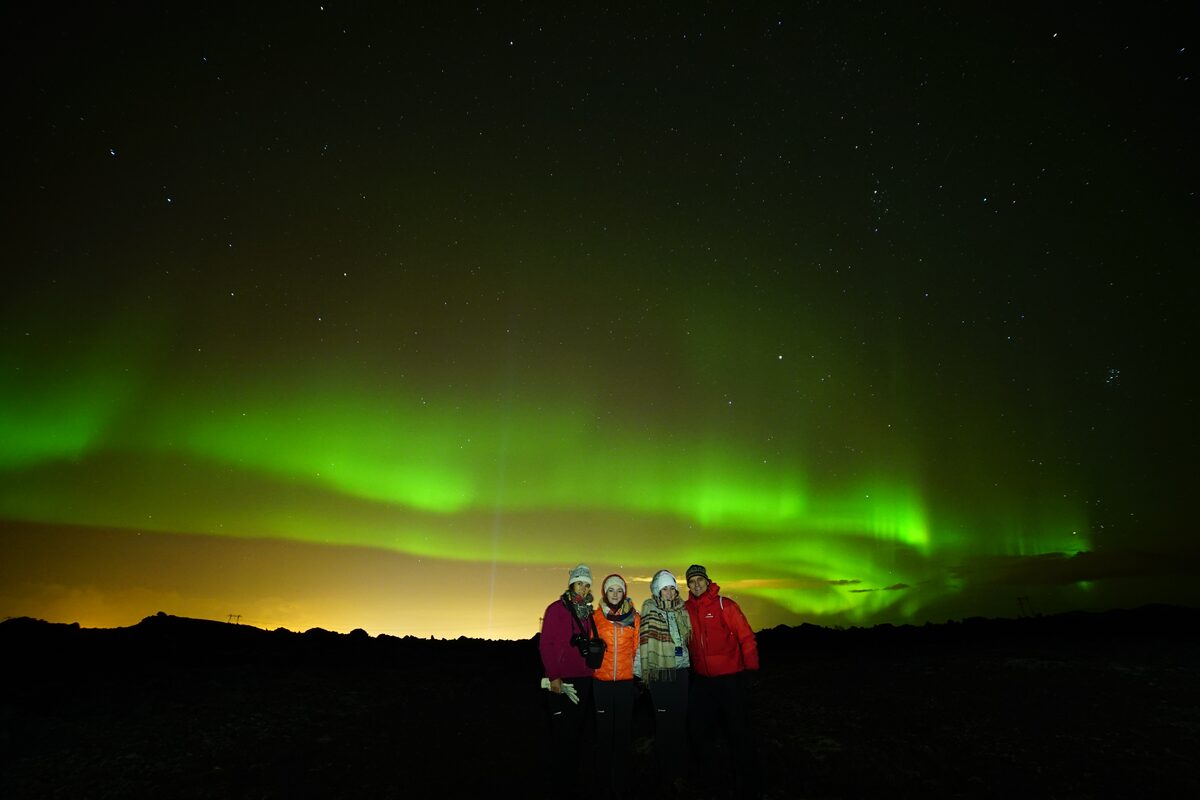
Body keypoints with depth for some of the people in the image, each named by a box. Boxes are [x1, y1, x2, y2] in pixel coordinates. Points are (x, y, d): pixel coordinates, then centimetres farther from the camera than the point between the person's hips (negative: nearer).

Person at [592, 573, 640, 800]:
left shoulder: (633, 617, 3)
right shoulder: (596, 616, 0)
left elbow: (637, 648, 6)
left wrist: (637, 673, 4)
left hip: (626, 681, 1)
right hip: (602, 681, -1)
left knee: (623, 730, 7)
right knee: (604, 730, 6)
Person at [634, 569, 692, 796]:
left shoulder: (682, 608, 6)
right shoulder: (650, 608, -6)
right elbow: (645, 640, -9)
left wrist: (687, 663, 13)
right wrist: (644, 671, -11)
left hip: (680, 672, 4)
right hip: (659, 673, -4)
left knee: (680, 723, 7)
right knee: (664, 724, 1)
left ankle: (679, 773, 20)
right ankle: (664, 776, 13)